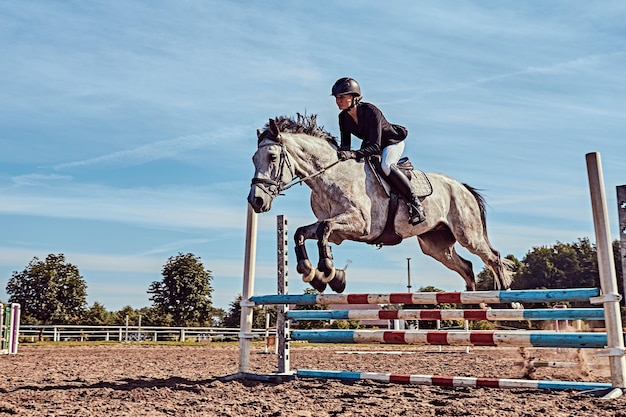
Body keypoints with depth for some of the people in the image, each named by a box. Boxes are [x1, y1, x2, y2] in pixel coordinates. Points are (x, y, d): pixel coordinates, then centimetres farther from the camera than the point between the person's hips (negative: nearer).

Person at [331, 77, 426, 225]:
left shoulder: (371, 111, -33)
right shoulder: (343, 117, -12)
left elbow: (375, 147, -38)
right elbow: (345, 145, -8)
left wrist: (353, 154, -53)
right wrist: (340, 154, -31)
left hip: (393, 142, -8)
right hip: (369, 143, 8)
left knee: (386, 165, -35)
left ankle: (415, 203, -27)